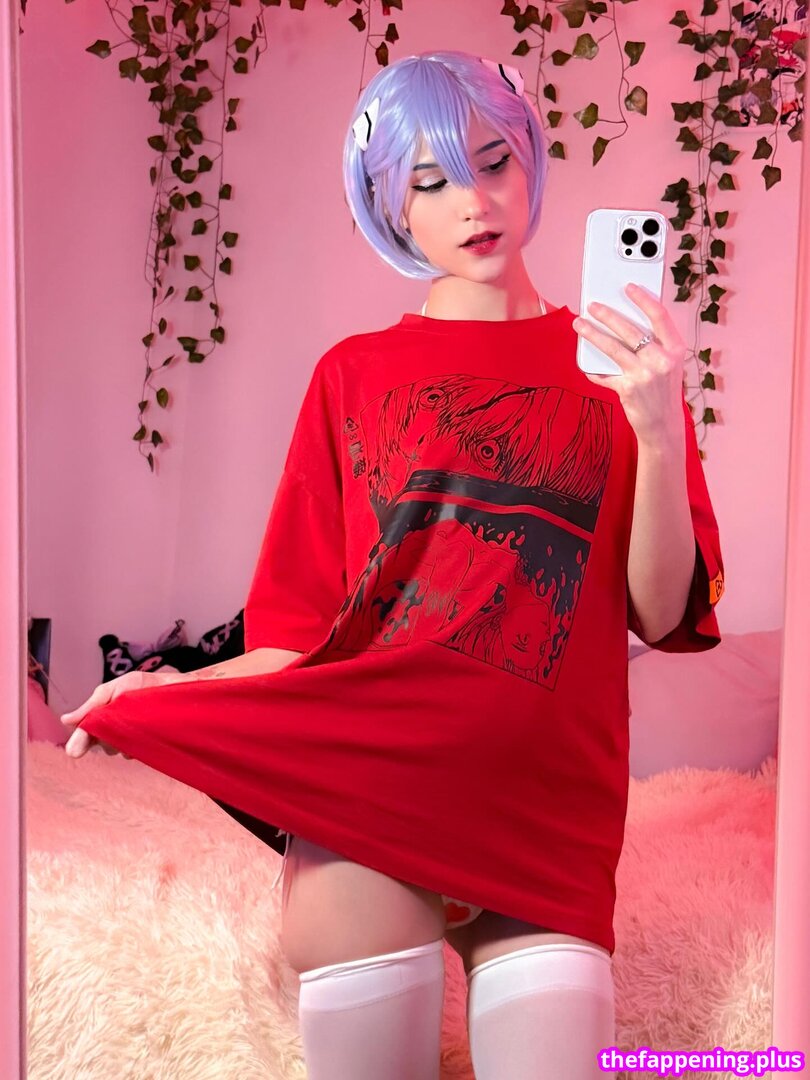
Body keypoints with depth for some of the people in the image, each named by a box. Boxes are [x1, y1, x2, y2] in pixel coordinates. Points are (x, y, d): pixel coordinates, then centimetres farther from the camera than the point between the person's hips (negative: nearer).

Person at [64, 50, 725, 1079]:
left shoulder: (614, 363, 10)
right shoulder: (354, 375, 11)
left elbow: (665, 614, 1)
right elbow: (305, 628, 9)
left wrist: (658, 430, -14)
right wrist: (168, 694, -8)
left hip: (545, 793, 0)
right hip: (367, 768, 0)